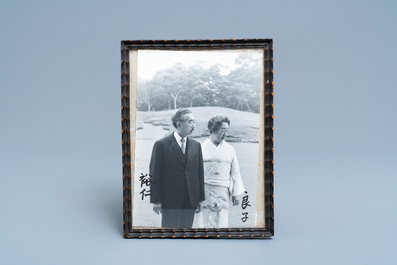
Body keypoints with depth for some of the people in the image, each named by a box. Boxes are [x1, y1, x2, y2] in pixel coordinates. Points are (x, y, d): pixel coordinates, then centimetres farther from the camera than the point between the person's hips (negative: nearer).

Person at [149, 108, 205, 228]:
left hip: (191, 200, 4)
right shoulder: (161, 145, -5)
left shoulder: (196, 145, 9)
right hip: (170, 200, -4)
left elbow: (200, 172, 10)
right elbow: (154, 174, -5)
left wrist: (200, 199, 7)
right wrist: (156, 201, -8)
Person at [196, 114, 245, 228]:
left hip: (223, 193, 2)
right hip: (205, 192, -2)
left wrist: (236, 194, 6)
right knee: (204, 223, 0)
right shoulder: (201, 148, 0)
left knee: (221, 223, 2)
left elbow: (235, 173, 9)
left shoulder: (230, 150, 7)